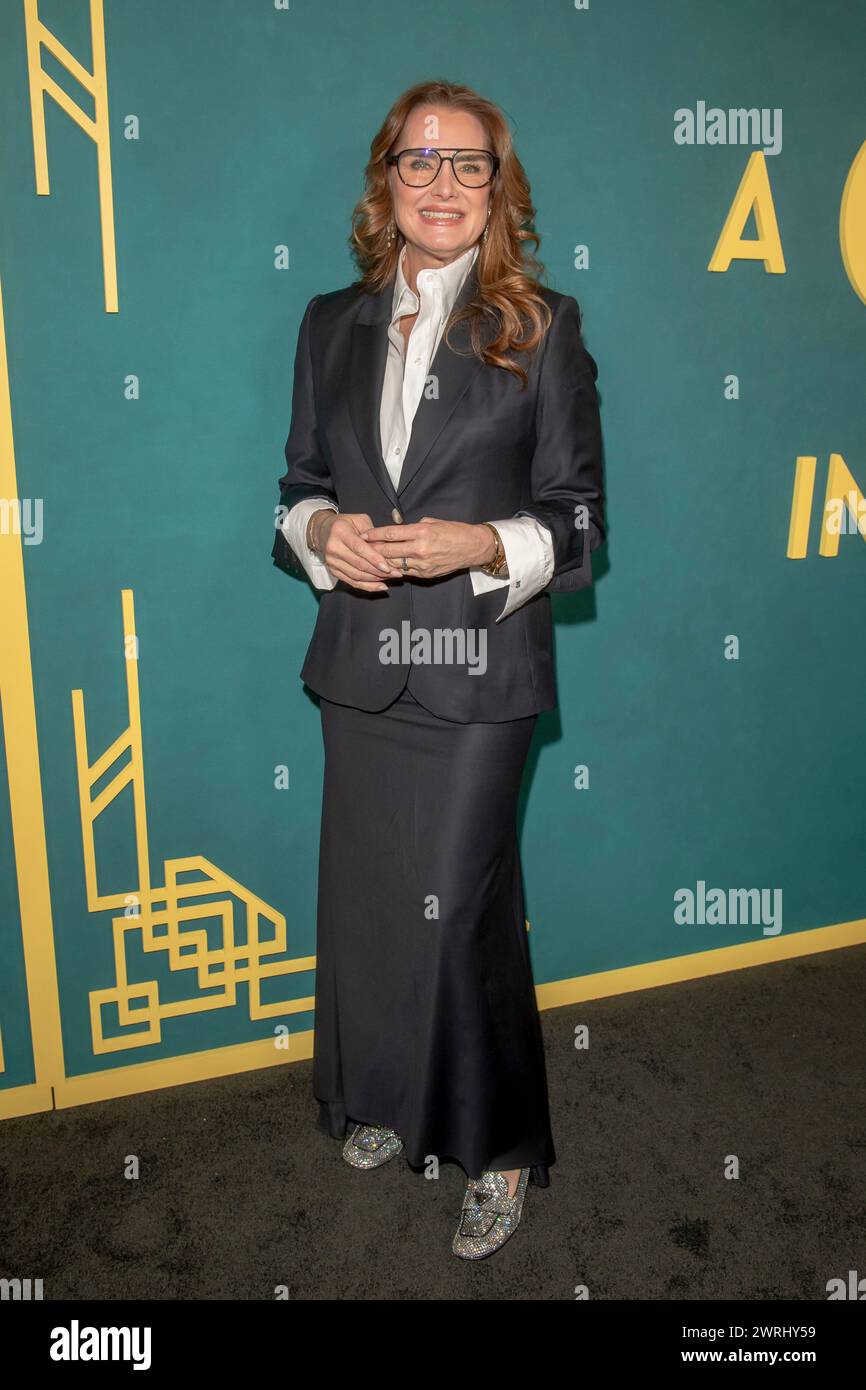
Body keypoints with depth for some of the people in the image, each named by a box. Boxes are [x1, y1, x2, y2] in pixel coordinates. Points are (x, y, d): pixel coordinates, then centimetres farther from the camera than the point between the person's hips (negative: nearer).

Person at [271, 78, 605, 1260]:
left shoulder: (542, 326, -1)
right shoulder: (333, 324, 10)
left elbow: (578, 518, -2)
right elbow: (299, 486, 14)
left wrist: (482, 547, -19)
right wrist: (322, 532, -8)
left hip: (478, 669, -4)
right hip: (362, 664, 4)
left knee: (455, 908, -2)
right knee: (364, 897, 14)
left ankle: (498, 1148, 22)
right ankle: (388, 1102, 39)